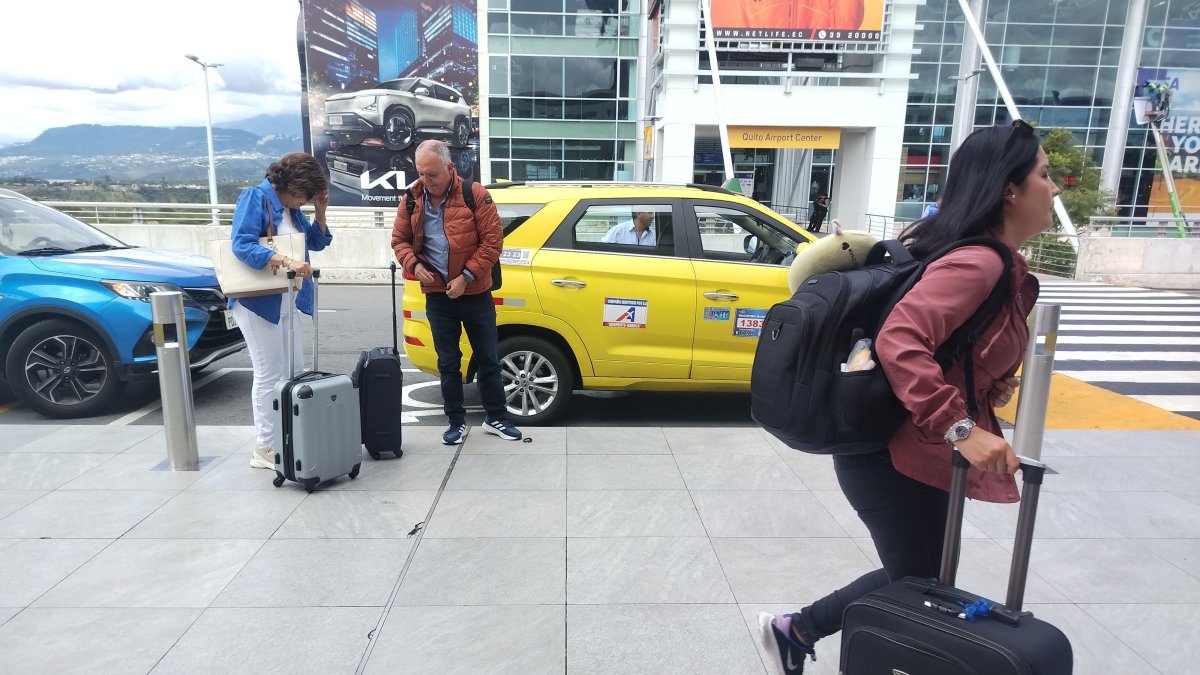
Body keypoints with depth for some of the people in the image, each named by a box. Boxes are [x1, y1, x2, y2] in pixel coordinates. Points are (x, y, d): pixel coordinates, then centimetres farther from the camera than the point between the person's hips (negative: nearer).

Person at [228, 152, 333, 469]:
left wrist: (320, 212, 3)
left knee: (295, 372, 12)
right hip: (258, 301, -8)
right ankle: (265, 449, 6)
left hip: (287, 301, 9)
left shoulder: (291, 206, 11)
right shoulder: (254, 198, -13)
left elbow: (317, 243, 18)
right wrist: (287, 262, -36)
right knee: (270, 375, -5)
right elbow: (242, 245, -25)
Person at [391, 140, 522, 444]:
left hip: (475, 293, -2)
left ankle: (497, 418, 23)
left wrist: (467, 276, -15)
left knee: (488, 358, 8)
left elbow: (493, 240, -10)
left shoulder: (475, 194, -10)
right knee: (448, 361, 10)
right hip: (437, 295, 2)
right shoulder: (412, 199, 1)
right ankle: (456, 421, 23)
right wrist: (414, 265, -9)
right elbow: (399, 240, 11)